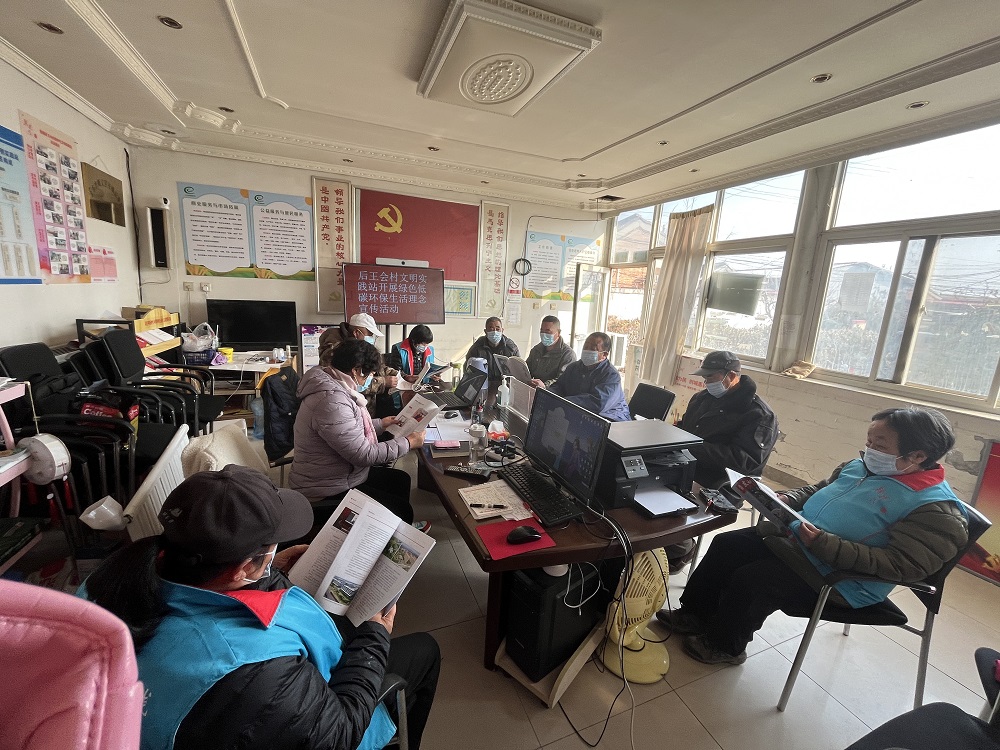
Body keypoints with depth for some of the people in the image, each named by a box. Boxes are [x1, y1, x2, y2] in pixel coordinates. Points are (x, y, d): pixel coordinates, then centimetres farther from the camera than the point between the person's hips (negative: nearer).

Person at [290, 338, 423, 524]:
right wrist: (408, 442, -17)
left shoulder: (332, 385, 2)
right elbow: (364, 454, -28)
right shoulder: (332, 401, -31)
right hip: (328, 492, -10)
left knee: (401, 479, 16)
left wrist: (380, 424, 17)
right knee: (402, 511, -6)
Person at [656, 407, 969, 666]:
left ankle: (725, 645, 9)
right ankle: (695, 614, 16)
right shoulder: (859, 466, 6)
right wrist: (783, 500, -3)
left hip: (836, 579, -8)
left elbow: (900, 565, -23)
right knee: (726, 545, -1)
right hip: (791, 536, 8)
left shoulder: (938, 512, -16)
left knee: (749, 580, -20)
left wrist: (825, 544, -31)